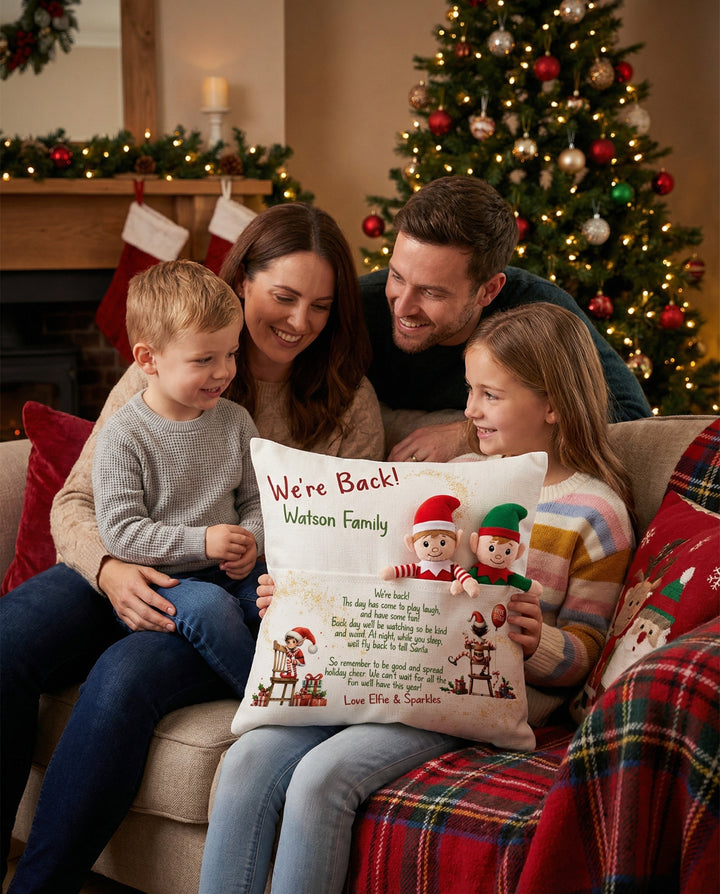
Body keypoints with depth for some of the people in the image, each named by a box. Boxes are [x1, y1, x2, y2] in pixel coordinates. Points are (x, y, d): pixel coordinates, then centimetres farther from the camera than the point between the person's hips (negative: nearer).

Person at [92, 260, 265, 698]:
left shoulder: (236, 421, 6)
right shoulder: (123, 436, -10)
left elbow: (256, 499, 14)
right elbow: (120, 529, -14)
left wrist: (251, 540, -10)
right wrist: (201, 542, -20)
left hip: (230, 574, 5)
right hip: (162, 580, -5)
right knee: (209, 607, -35)